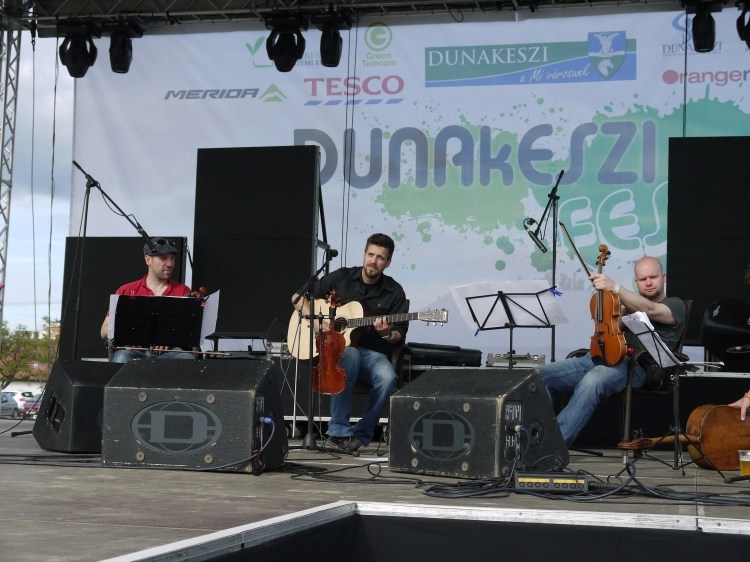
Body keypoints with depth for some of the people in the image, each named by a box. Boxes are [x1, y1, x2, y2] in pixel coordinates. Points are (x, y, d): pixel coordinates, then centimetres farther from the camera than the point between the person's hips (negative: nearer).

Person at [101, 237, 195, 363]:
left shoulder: (183, 292, 13)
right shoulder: (126, 291, 11)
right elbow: (105, 331, 7)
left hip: (169, 351, 0)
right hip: (135, 349, 0)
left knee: (188, 359, -34)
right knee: (121, 359, -35)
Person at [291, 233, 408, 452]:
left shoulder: (394, 292, 3)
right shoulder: (341, 277, 3)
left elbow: (400, 336, 3)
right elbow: (298, 297, 6)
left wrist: (387, 334, -20)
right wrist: (315, 320, -11)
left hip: (372, 352, 1)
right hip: (336, 348, -1)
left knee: (388, 377, -33)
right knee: (351, 355, -39)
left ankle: (361, 434, -17)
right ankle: (339, 432, -34)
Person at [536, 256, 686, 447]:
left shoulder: (675, 306, 13)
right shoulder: (629, 304, 31)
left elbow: (649, 310, -11)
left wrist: (614, 287, -25)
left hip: (634, 366, -6)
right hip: (597, 357, 7)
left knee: (592, 382, -40)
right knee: (539, 376, -15)